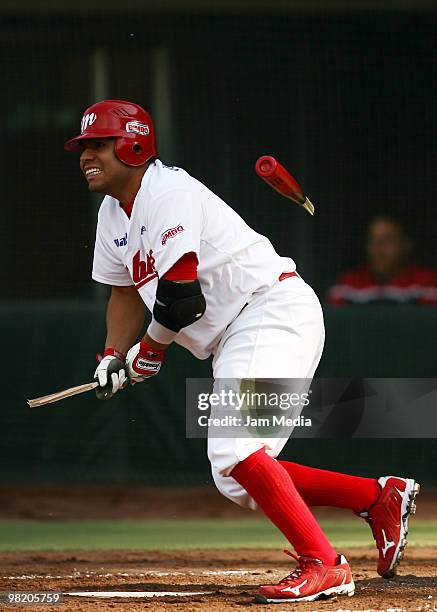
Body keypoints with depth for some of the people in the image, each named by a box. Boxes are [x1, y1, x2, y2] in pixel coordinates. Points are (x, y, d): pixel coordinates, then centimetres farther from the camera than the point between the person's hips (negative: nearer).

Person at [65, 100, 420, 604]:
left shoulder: (169, 194, -18)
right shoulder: (113, 212, 13)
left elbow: (181, 298, -23)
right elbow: (127, 292, 24)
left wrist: (148, 353, -6)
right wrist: (113, 360, 7)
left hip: (274, 312, -10)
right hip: (232, 343, 10)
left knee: (232, 450, -26)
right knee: (235, 482, 6)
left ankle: (323, 566, -24)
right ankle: (381, 496, 16)